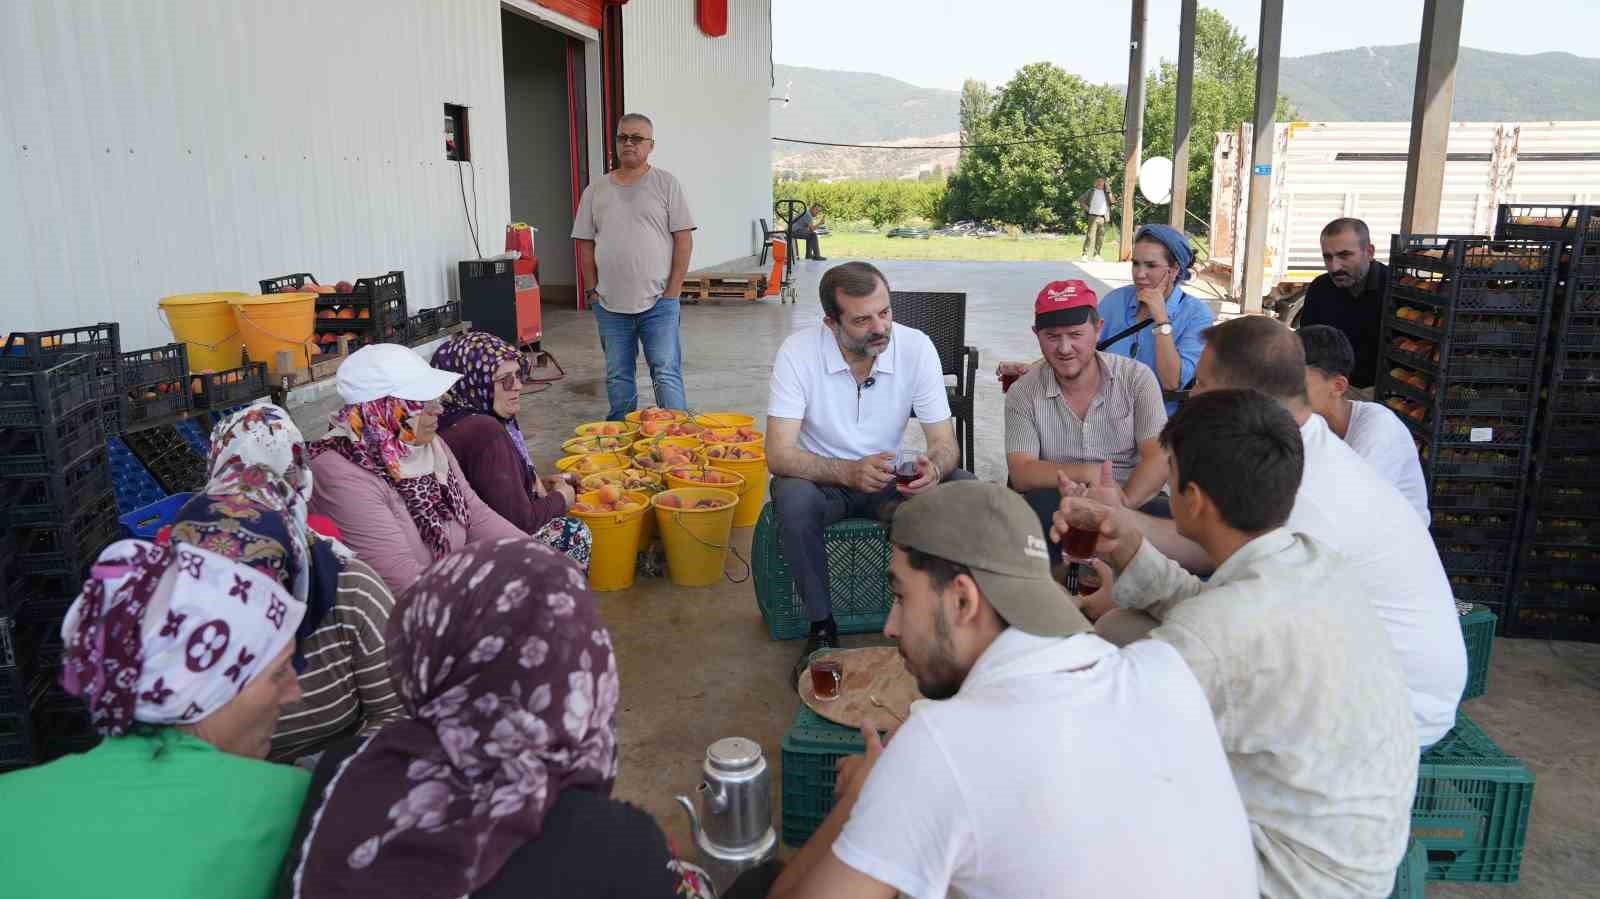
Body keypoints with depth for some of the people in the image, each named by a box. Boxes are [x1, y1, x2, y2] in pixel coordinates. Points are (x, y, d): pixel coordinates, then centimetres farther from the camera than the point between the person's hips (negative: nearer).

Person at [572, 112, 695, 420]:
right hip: (610, 304, 4)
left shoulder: (666, 184, 0)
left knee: (667, 374, -5)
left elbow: (684, 239, -3)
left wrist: (672, 291, -8)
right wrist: (593, 290, 4)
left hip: (658, 302, -3)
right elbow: (586, 244, 12)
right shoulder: (596, 191, 9)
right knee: (617, 377, 11)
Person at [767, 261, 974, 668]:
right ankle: (821, 626, -12)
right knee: (794, 500, -35)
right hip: (822, 478, -2)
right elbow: (778, 454, -24)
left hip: (890, 479, 2)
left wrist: (934, 468, -37)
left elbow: (945, 443, -12)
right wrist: (849, 472, -41)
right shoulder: (799, 352, -20)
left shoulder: (916, 347, -14)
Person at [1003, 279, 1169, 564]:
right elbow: (1021, 473, -7)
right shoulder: (1023, 393, 3)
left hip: (1134, 501, 1)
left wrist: (1120, 504, -25)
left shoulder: (1136, 378, 2)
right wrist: (1087, 473, -21)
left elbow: (1159, 457, -8)